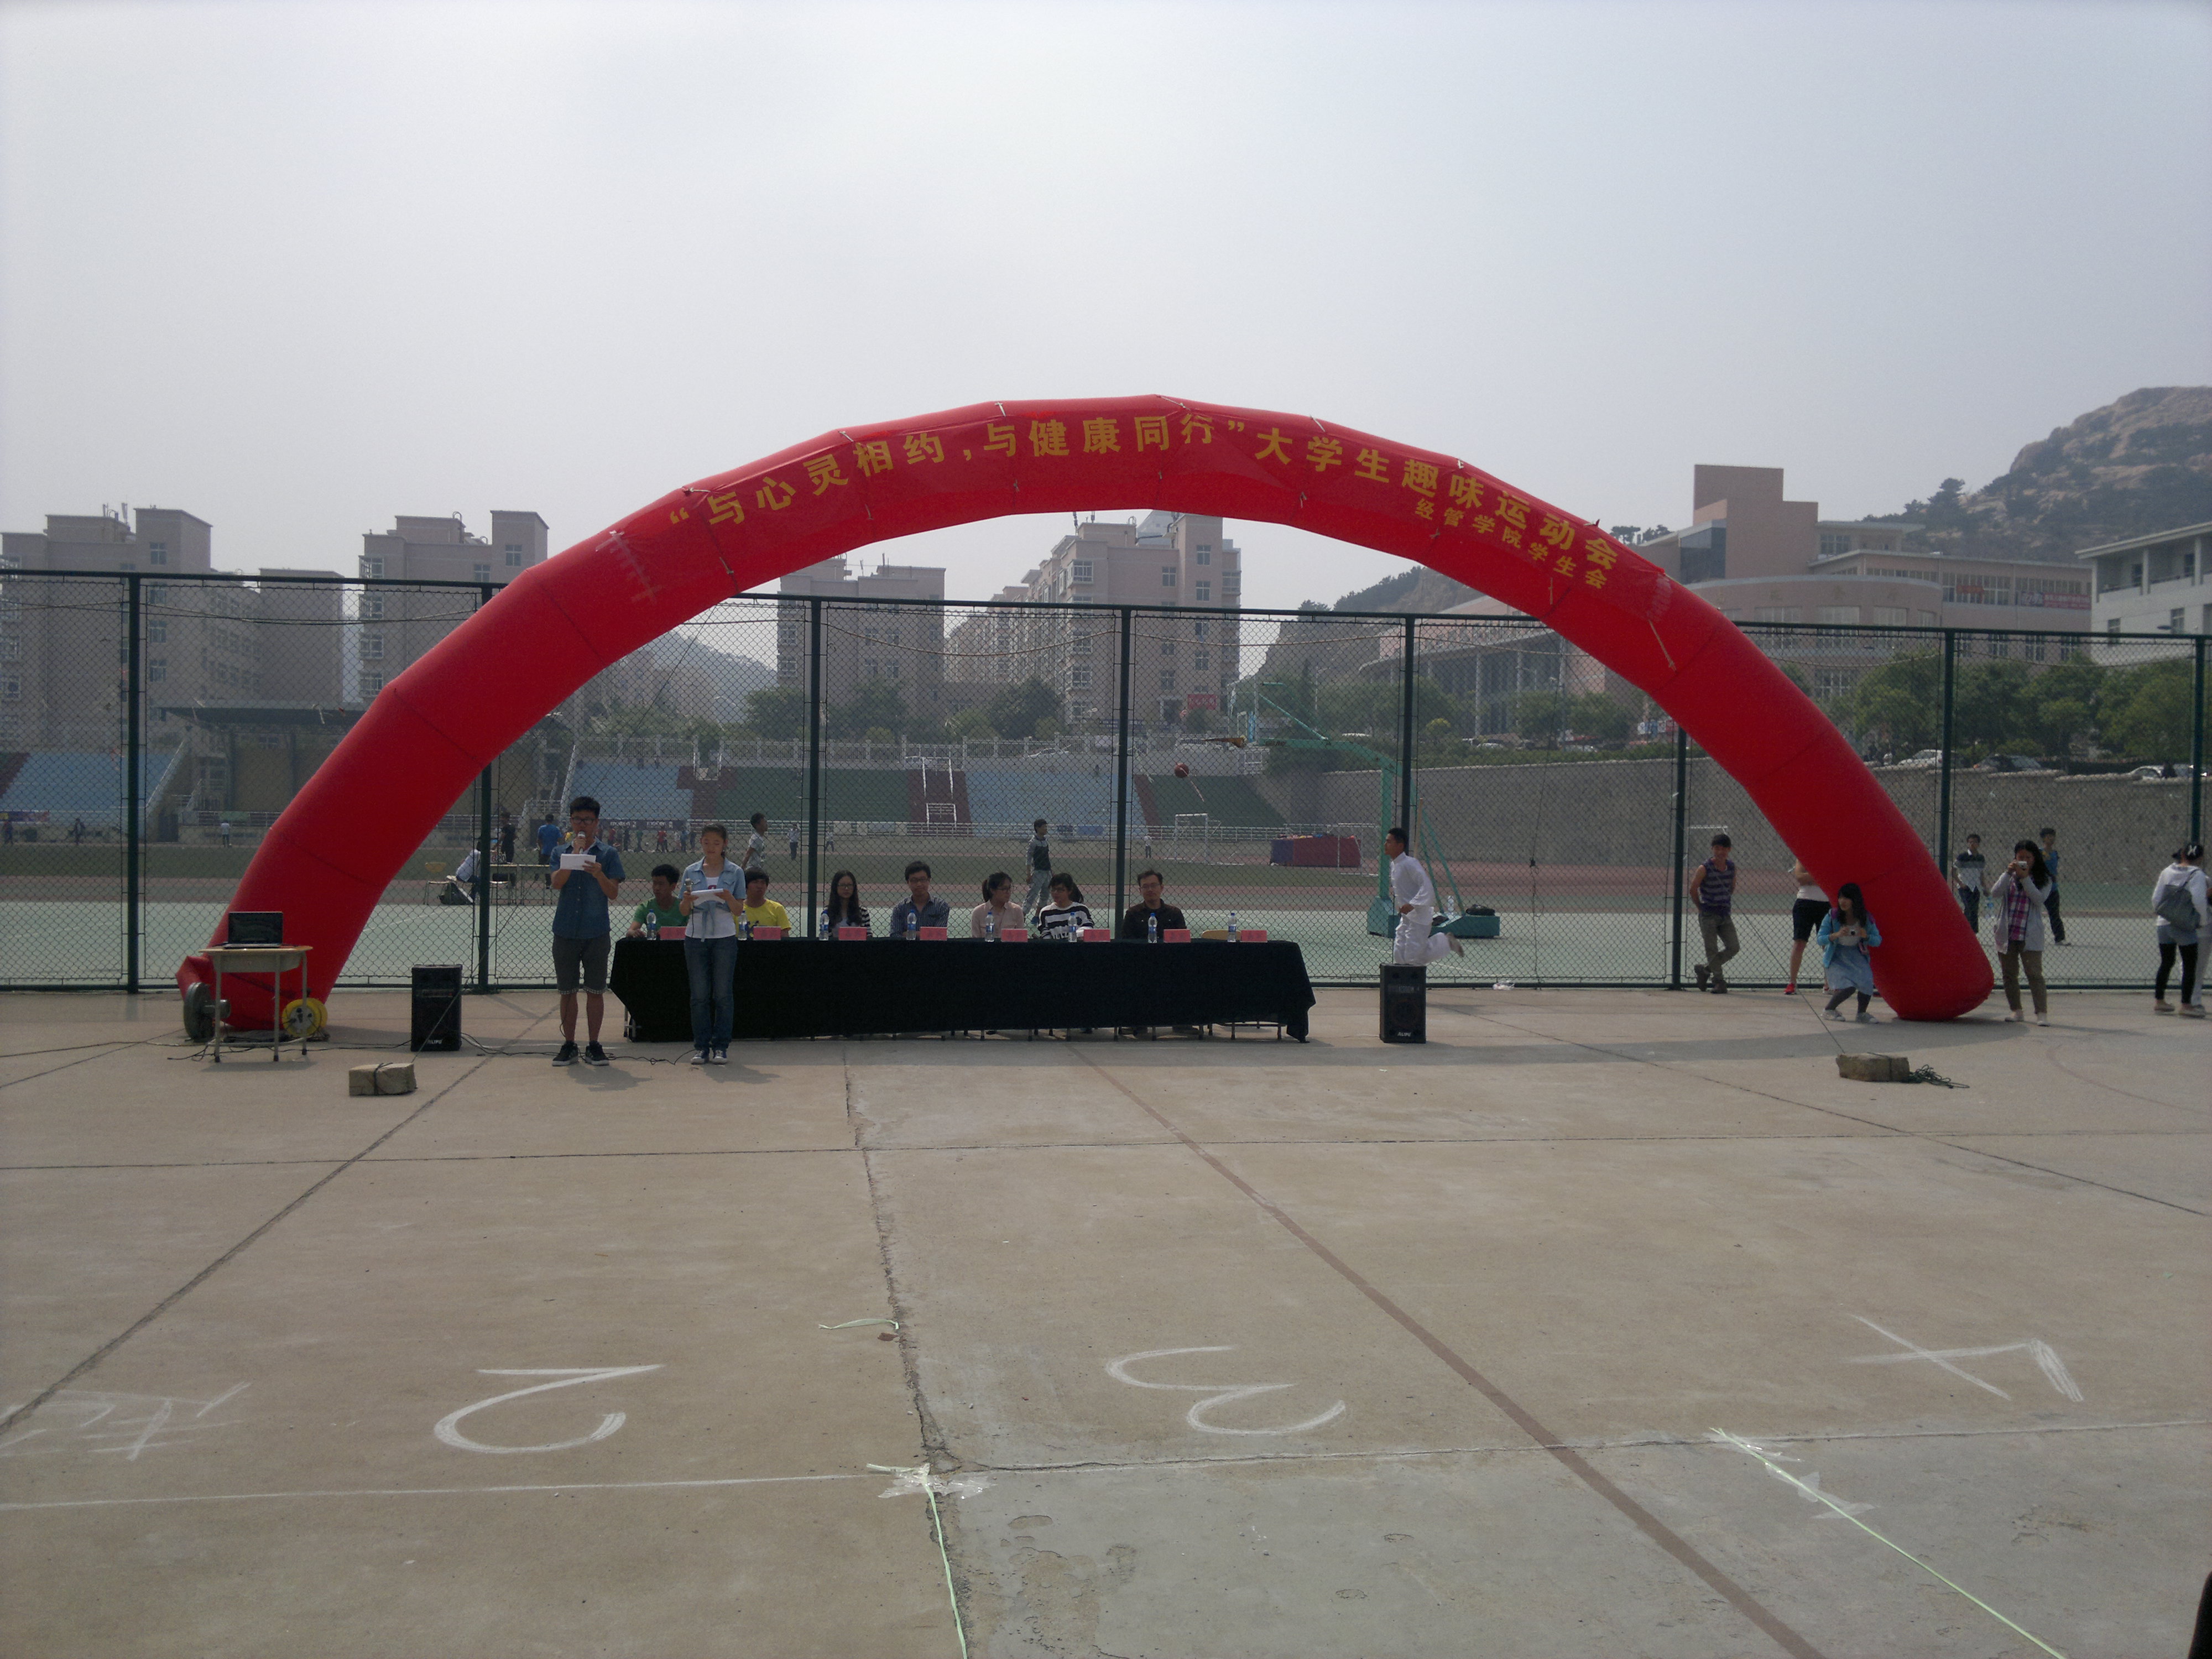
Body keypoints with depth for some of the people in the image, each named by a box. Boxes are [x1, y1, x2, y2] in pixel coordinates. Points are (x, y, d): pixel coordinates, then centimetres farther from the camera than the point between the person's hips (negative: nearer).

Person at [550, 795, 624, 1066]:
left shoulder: (608, 854, 4)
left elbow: (613, 893, -3)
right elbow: (557, 882, -9)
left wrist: (599, 874, -21)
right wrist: (575, 853, -15)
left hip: (596, 932, -1)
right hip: (565, 931, 1)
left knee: (595, 990, 1)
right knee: (567, 991, 6)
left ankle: (594, 1046, 9)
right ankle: (568, 1045, 13)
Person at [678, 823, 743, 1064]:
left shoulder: (734, 872, 3)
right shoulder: (691, 872, 8)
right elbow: (683, 911, 8)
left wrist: (729, 898, -19)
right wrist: (687, 900, -14)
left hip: (724, 938, -1)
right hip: (696, 936, 1)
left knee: (723, 994, 0)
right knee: (699, 994, 3)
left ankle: (721, 1046, 7)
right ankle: (701, 1046, 8)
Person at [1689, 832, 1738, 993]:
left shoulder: (1732, 866, 4)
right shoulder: (1704, 869, -12)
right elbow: (1693, 889, -5)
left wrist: (1726, 904, 15)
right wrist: (1702, 908, 2)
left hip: (1725, 915, 5)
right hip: (1708, 916, -5)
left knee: (1733, 948, 1)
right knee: (1712, 949, -5)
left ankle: (1705, 969, 17)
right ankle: (1719, 980, 4)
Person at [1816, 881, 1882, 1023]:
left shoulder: (1866, 919, -6)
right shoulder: (1832, 916, -13)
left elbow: (1878, 941, 0)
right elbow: (1820, 939, -13)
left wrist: (1866, 936, -21)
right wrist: (1837, 935, -30)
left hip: (1856, 955, 3)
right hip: (1835, 956, -2)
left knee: (1866, 981, -23)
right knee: (1848, 987, -23)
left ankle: (1862, 1013, 4)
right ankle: (1829, 1010, 5)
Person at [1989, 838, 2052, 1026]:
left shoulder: (2043, 879, 3)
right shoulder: (2010, 876, 10)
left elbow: (2039, 899, -13)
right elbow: (1995, 893, -5)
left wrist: (2025, 878, -19)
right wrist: (2008, 874, -15)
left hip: (2030, 936, -3)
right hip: (2006, 934, 3)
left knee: (2035, 974, -9)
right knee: (2009, 974, 9)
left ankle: (2042, 1012, -9)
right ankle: (2016, 1010, 19)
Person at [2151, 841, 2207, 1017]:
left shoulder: (2167, 871, 7)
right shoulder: (2197, 875, -9)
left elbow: (2156, 897, 8)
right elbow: (2199, 901, -16)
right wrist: (2204, 919, -3)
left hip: (2164, 924, 6)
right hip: (2185, 928, -6)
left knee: (2166, 963, 16)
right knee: (2190, 966, 1)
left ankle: (2159, 1001, 22)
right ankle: (2187, 1005, 0)